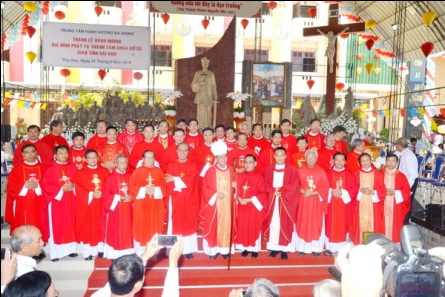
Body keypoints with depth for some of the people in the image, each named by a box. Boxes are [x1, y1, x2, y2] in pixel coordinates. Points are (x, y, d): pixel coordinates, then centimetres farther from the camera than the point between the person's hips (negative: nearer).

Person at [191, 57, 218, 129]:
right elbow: (193, 85, 7)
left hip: (209, 97, 0)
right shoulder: (198, 73, 8)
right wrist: (199, 84, -14)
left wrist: (215, 97, -3)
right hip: (200, 96, 0)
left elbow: (213, 85, 5)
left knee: (208, 113, -3)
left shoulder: (211, 74, 8)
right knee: (201, 112, -6)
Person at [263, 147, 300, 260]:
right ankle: (274, 247, 15)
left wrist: (281, 190, -13)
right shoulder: (268, 169, 6)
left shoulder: (292, 170, -1)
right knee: (273, 223, 5)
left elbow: (294, 186, -7)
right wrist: (273, 191, -12)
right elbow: (266, 185, 5)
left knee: (285, 224, 0)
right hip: (272, 201, 2)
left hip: (286, 201, -2)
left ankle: (284, 248, 9)